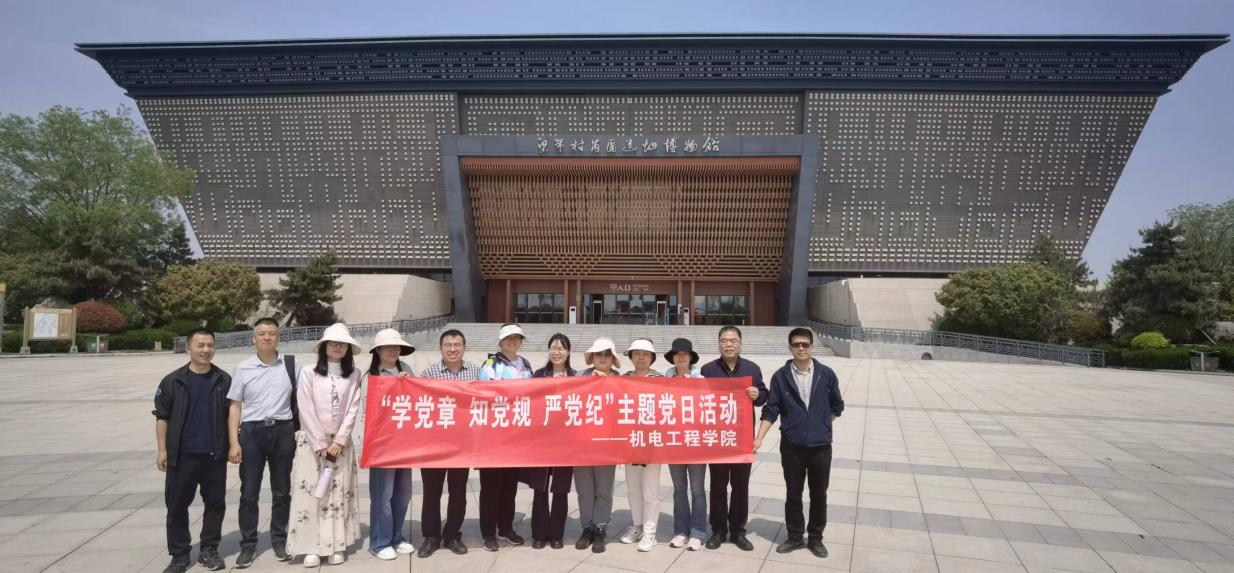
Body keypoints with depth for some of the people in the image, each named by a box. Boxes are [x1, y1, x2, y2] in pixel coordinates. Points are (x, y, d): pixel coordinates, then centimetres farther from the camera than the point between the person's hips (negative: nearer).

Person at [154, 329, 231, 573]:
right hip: (182, 456, -1)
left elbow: (231, 415, 9)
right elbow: (162, 417, 2)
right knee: (177, 506, 5)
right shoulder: (173, 381, 0)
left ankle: (209, 550, 21)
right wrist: (162, 449, -4)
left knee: (215, 503, 7)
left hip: (215, 455, 1)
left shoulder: (224, 381, 4)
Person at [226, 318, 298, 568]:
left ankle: (279, 540, 24)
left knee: (282, 491, 11)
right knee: (249, 493, 5)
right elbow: (235, 407, 3)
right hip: (251, 432, 0)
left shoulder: (291, 364, 1)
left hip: (283, 431, 0)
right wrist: (234, 443, -3)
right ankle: (248, 545, 17)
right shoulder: (242, 368, 1)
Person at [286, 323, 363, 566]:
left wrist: (339, 441, -9)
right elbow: (306, 411, -7)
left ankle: (337, 546, 9)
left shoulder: (353, 375, 3)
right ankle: (312, 547, 4)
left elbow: (353, 410, 0)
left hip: (341, 442, 2)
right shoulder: (308, 372, -4)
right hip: (312, 441, -2)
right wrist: (321, 445, -10)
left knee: (340, 494, 3)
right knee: (310, 493, -2)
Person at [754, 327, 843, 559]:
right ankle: (795, 536, 27)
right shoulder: (780, 377, -4)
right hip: (791, 447, 0)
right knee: (793, 494, 11)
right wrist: (759, 438, -10)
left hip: (821, 446, 0)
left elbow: (837, 406, 10)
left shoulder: (826, 374, -3)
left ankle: (816, 538, 27)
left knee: (819, 495, 11)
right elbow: (771, 411, -3)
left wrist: (820, 426, 7)